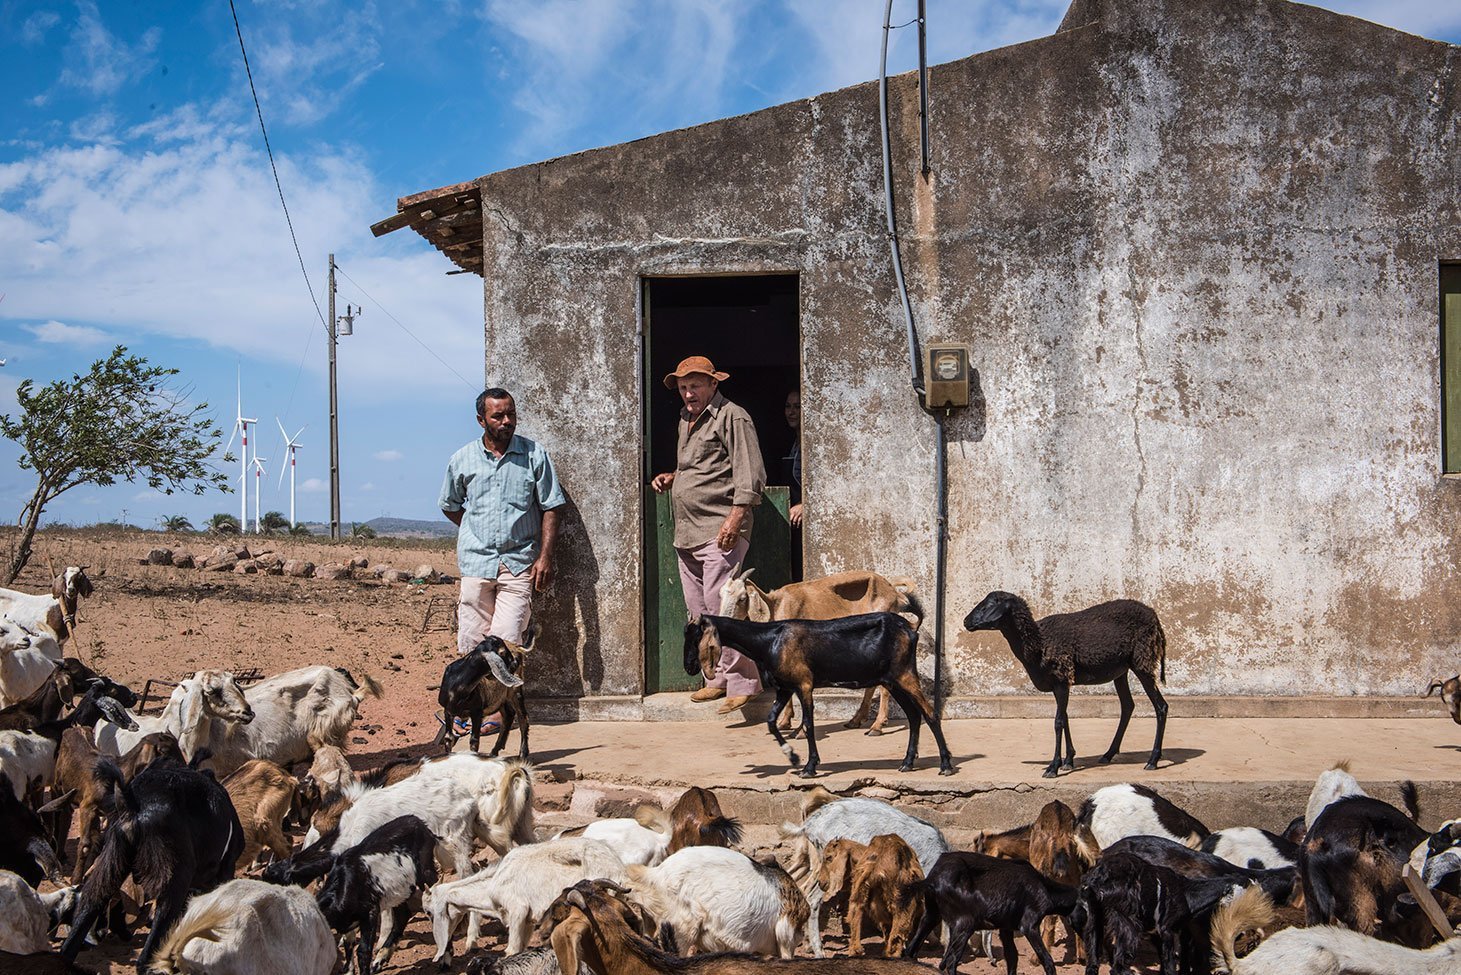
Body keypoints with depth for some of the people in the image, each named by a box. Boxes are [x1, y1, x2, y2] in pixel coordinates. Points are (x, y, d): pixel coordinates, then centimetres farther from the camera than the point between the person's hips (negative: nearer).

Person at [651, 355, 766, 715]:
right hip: (687, 533, 9)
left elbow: (750, 475, -13)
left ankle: (742, 681, -8)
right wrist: (672, 477, 14)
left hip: (720, 531, -9)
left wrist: (735, 518, -21)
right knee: (698, 611, 9)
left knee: (720, 606, -13)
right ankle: (718, 679, 16)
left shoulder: (732, 417, -6)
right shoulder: (687, 420, 21)